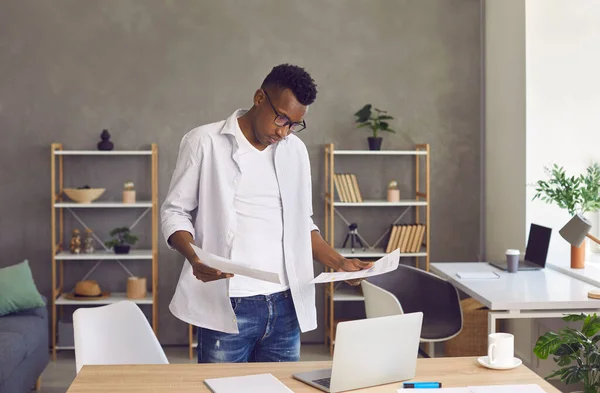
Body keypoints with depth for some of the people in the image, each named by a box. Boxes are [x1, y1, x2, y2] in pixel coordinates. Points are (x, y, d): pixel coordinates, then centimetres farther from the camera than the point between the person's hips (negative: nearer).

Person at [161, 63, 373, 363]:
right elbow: (175, 212, 2)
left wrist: (338, 262, 3)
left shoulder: (296, 150, 14)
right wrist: (195, 257, -18)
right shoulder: (204, 143, 0)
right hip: (227, 306, -4)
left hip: (285, 307, 4)